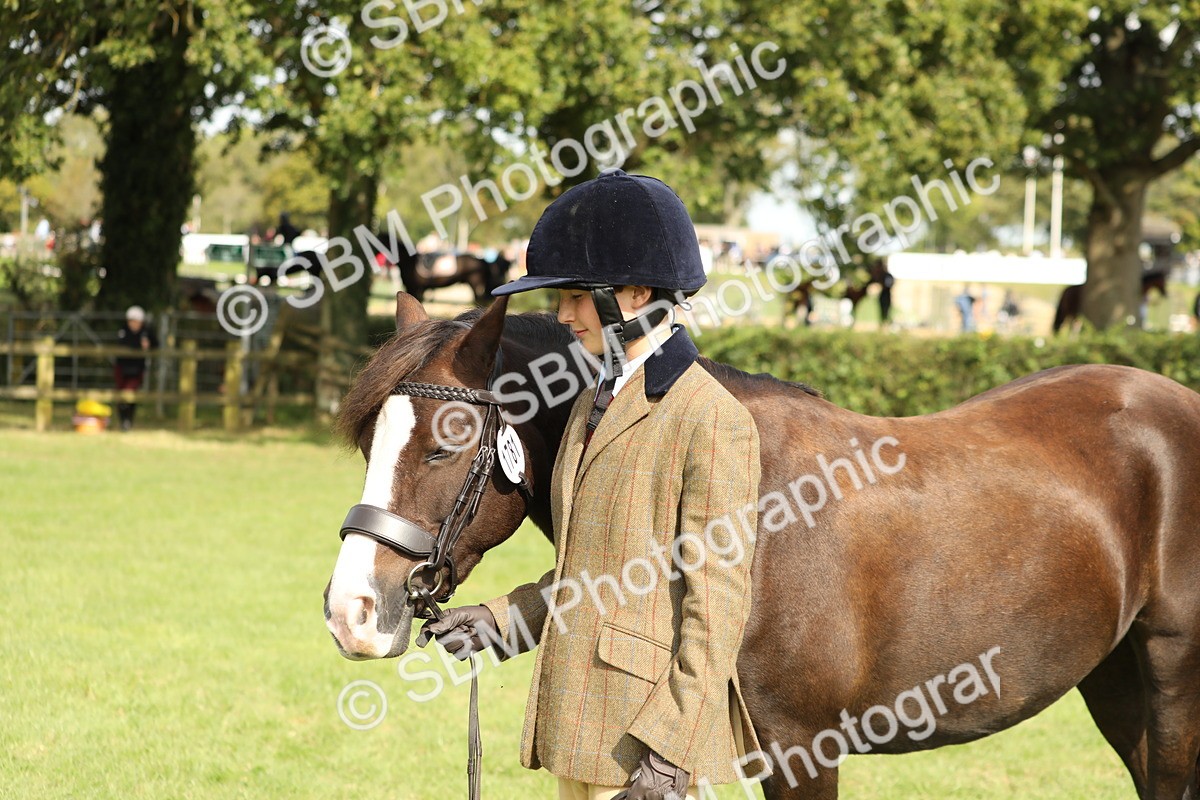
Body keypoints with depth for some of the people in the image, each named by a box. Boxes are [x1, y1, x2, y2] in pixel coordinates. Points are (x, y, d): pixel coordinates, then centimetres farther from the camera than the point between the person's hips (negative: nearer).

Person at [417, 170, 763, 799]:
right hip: (577, 724, 8)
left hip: (644, 737, -8)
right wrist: (502, 618, 8)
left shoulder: (713, 422, -13)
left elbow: (717, 606, -16)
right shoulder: (594, 403, 14)